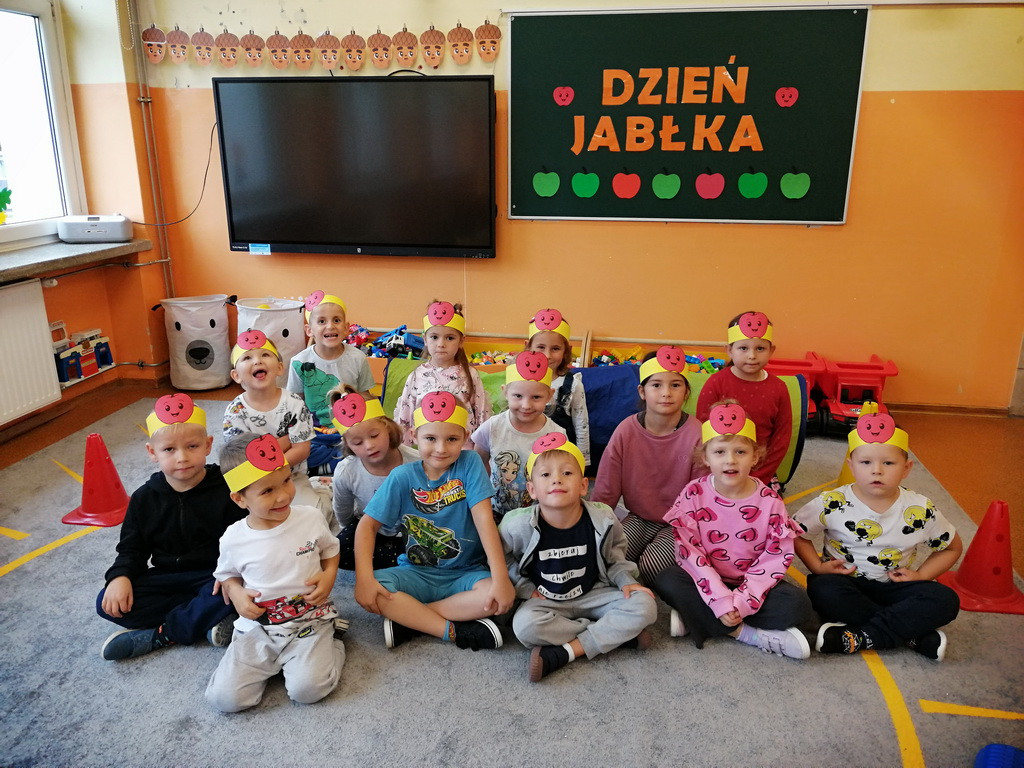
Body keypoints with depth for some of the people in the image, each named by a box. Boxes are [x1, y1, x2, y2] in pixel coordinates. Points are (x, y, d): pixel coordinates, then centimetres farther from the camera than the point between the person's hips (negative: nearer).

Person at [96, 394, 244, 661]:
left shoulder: (225, 490, -11)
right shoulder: (145, 498, 1)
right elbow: (131, 548, 10)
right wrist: (120, 576, -11)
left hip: (213, 576, -4)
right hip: (166, 577, 4)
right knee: (109, 603, -16)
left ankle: (160, 635, -17)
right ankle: (207, 621, -20)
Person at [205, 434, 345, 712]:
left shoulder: (310, 518, -7)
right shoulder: (233, 539, -7)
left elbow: (330, 549, 11)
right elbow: (227, 574, 14)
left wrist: (329, 575, -9)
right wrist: (236, 592, -8)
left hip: (310, 621, -2)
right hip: (257, 628, 2)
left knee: (308, 688, -25)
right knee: (224, 697, -13)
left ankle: (330, 647, 8)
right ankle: (269, 662, 15)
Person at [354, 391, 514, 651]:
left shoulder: (469, 463, -10)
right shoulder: (403, 476, -7)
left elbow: (484, 519, -17)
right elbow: (368, 524, -7)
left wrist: (501, 577, -25)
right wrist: (364, 578, -21)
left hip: (466, 572, 0)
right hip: (417, 573, 1)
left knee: (501, 595, -31)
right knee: (371, 594, -27)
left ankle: (409, 619, -17)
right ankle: (456, 631, -17)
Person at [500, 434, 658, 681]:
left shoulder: (603, 520, -13)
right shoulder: (520, 525, -18)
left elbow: (615, 555, 9)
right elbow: (502, 558, 0)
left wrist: (626, 581, -5)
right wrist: (525, 588, -6)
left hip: (593, 594, 2)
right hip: (547, 600, -1)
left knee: (644, 606, -21)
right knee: (525, 625, -34)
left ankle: (561, 654, -25)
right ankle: (619, 634, -20)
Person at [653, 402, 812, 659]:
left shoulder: (768, 500, -10)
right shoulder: (694, 495, -12)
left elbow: (776, 558, -11)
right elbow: (689, 551, -16)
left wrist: (742, 601, -22)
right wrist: (721, 600, -24)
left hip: (751, 585, 0)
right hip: (709, 583, 0)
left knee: (797, 604, -24)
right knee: (666, 582, -27)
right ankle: (748, 633, -22)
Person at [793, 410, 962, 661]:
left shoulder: (921, 512, -6)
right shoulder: (832, 504, -11)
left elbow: (953, 547, 10)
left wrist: (921, 576, -3)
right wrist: (818, 567, -12)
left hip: (894, 586, 2)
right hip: (844, 581, -2)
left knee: (946, 601, -24)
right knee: (824, 591, -35)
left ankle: (859, 639, -26)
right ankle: (915, 635, -23)